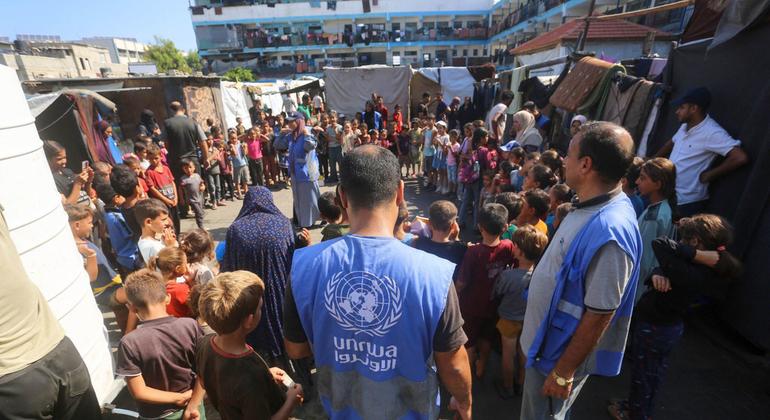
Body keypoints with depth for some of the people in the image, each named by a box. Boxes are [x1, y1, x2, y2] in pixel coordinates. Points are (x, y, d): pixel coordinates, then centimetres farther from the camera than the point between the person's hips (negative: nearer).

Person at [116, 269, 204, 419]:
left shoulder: (129, 343, -22)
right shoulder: (190, 325, -20)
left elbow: (139, 392, -17)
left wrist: (178, 398, -8)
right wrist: (190, 399, -3)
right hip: (191, 406, 1)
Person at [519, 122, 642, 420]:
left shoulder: (608, 231, -32)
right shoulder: (592, 206, -2)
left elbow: (599, 315, -27)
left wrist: (563, 372, -16)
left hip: (560, 350, -8)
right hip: (547, 338, 8)